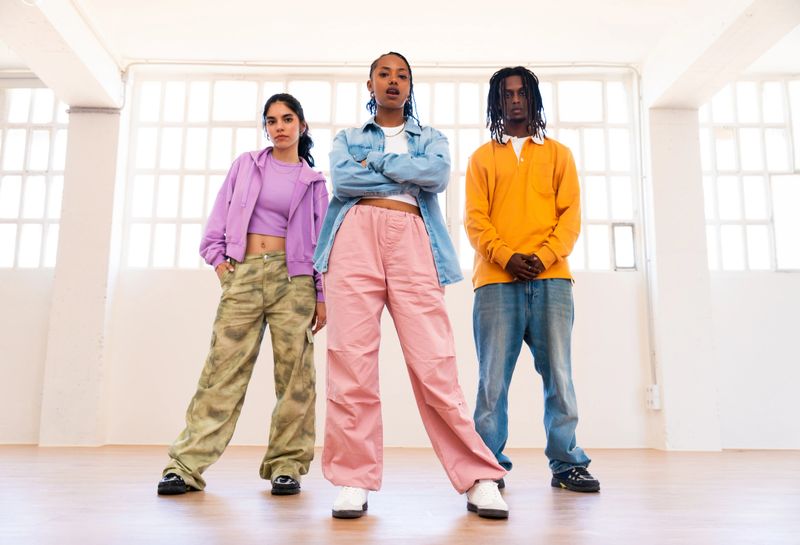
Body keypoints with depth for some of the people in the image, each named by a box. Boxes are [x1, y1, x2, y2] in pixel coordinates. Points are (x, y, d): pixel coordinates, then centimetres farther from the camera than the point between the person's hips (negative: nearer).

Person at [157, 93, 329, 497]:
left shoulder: (313, 181, 12)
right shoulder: (246, 165, 15)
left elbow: (323, 241, 8)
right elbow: (219, 218, 13)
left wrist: (322, 296, 1)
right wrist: (219, 263, 0)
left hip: (293, 278, 0)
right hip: (243, 274, 0)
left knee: (294, 370, -2)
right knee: (223, 367, -5)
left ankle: (286, 465, 7)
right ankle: (187, 464, -2)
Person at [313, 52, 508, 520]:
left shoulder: (431, 138, 25)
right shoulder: (348, 139, 25)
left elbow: (439, 174, 1)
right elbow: (341, 178, 2)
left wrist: (378, 163, 3)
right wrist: (407, 174, 3)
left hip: (412, 242, -1)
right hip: (355, 238, 1)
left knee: (434, 363, -10)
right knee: (351, 360, -7)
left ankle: (480, 478, -4)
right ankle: (354, 481, 0)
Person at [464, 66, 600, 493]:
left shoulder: (558, 154, 18)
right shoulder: (482, 158, 16)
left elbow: (571, 214, 8)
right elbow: (475, 220, 5)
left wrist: (544, 256, -10)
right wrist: (507, 257, -12)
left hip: (550, 278, 1)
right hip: (497, 280, 0)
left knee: (559, 374, 0)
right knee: (493, 377, -1)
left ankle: (566, 463, 9)